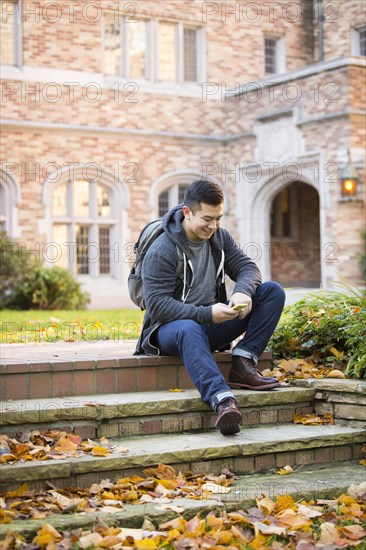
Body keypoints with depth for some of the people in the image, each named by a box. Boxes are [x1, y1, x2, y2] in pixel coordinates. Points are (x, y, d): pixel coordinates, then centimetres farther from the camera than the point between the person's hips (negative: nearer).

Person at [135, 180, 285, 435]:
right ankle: (222, 400, -64)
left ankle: (243, 364, -21)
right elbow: (158, 305, -23)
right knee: (189, 330, -45)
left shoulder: (219, 237, 6)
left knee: (273, 291, -9)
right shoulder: (161, 251, -16)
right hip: (170, 327, -6)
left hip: (212, 325, 7)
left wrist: (243, 292, -24)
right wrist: (206, 314, -33)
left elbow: (247, 267, 1)